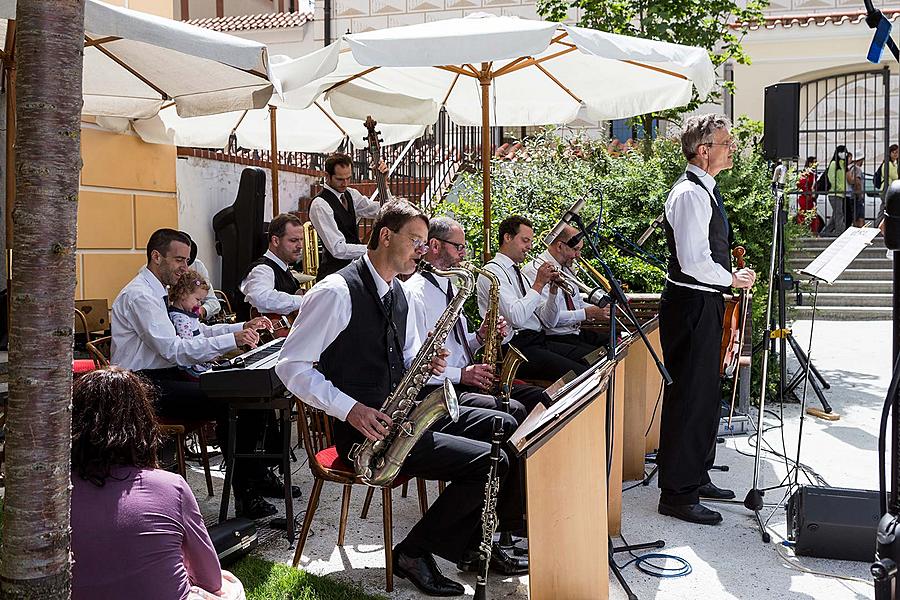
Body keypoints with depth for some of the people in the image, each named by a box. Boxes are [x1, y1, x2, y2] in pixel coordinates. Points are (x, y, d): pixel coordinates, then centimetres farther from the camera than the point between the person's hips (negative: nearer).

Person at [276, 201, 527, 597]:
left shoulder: (400, 294, 12)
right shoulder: (336, 292, -14)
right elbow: (291, 366, -15)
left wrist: (424, 364, -3)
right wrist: (350, 409, -25)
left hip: (404, 413, 9)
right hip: (366, 428, -9)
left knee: (504, 426, 1)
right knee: (490, 462, -18)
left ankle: (475, 546, 9)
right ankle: (413, 552, 0)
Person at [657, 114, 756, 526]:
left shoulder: (705, 190, 15)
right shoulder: (689, 194, -17)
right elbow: (693, 262, -25)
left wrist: (729, 278, 12)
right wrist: (732, 279, -11)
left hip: (704, 305, 11)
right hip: (690, 306, -11)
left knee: (706, 395, 18)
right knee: (688, 398, -5)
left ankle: (696, 478, 32)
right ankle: (677, 495, 5)